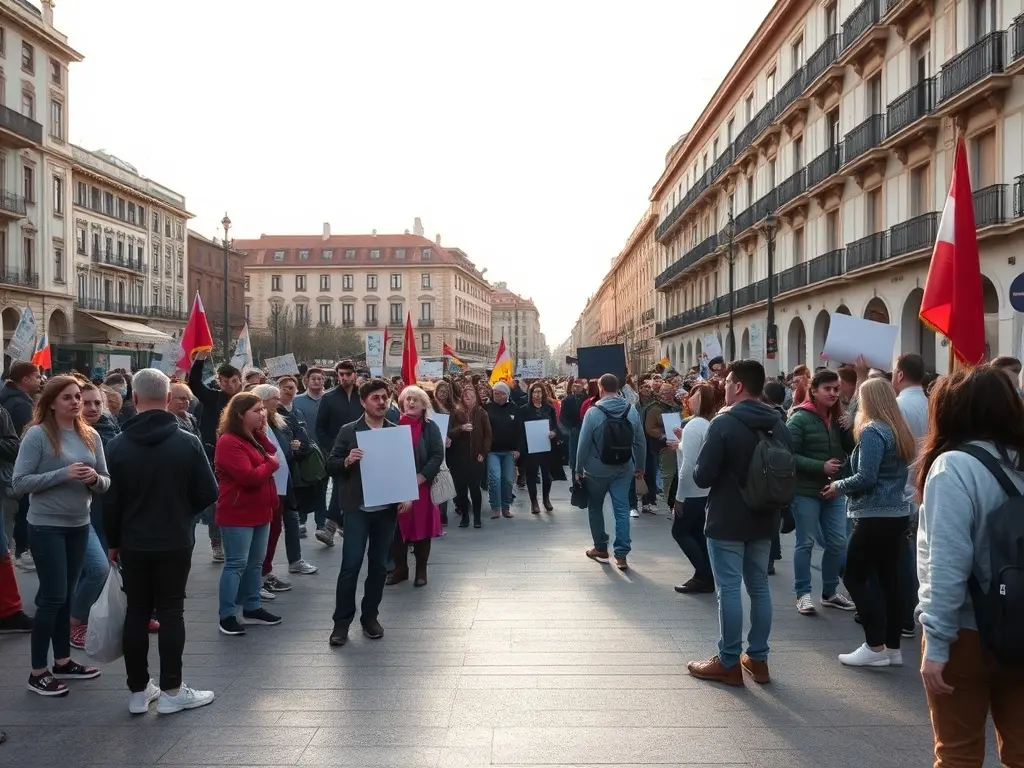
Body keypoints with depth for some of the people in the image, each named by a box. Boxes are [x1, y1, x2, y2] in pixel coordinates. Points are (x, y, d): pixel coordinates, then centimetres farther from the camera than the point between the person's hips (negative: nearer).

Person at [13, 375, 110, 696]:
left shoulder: (91, 436, 2)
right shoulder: (37, 435, -12)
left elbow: (106, 482, 7)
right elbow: (19, 483, -15)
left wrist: (95, 479, -16)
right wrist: (64, 474, -22)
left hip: (79, 525, 5)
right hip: (46, 526, -5)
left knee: (66, 595, 15)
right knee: (52, 596, -3)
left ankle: (63, 661, 27)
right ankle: (38, 672, 9)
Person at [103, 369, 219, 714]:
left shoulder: (118, 445, -7)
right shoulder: (188, 442, -11)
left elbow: (110, 500, -2)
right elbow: (208, 494, -7)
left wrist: (113, 541, 11)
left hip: (133, 543, 2)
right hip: (175, 542, -1)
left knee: (137, 613, 10)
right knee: (170, 612, 5)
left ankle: (138, 691, 17)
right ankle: (171, 691, 6)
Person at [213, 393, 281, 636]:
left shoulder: (255, 438, 14)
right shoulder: (229, 442, -18)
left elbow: (273, 454, 4)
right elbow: (248, 476, -24)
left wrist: (262, 433, -5)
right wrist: (271, 464, -9)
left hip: (259, 511, 9)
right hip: (238, 513, -9)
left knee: (256, 562, 14)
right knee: (236, 564, -5)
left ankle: (252, 608, 24)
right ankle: (227, 616, 3)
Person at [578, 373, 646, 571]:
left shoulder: (593, 412, -12)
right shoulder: (632, 411, -1)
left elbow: (584, 443, -11)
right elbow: (640, 442, 3)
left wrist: (579, 469, -1)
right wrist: (640, 466, 14)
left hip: (597, 469, -3)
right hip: (623, 469, 3)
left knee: (595, 508, 15)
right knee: (622, 509, 3)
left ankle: (601, 548, 25)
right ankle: (621, 555, -2)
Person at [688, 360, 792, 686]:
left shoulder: (724, 424, -17)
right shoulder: (779, 426, 5)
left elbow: (702, 477, -17)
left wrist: (709, 472, 3)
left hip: (727, 521, -7)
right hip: (763, 520, 7)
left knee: (729, 589, 0)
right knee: (759, 587, 13)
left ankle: (728, 662, 7)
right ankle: (757, 659, 21)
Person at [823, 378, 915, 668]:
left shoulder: (872, 431, -15)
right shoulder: (900, 431, 12)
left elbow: (866, 478, -20)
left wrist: (838, 486, -4)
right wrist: (844, 485, 16)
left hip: (875, 516, -9)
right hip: (896, 514, 9)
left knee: (855, 578, -1)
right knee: (889, 579, 11)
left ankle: (875, 648, -2)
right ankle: (892, 648, 15)